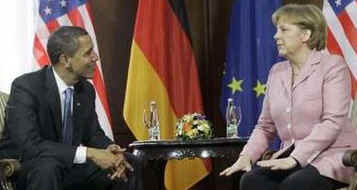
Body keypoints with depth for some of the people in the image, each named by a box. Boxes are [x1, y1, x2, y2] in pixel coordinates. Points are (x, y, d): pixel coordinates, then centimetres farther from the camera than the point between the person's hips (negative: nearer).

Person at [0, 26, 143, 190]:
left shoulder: (86, 89, 2)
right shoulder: (25, 87, -20)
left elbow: (94, 133, 11)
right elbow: (29, 145, -30)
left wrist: (109, 150, -15)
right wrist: (88, 153, -34)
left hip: (70, 166, 7)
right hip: (24, 169, -6)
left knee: (131, 165, -4)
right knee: (48, 166, -38)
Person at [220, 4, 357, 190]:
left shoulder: (332, 66, -5)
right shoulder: (277, 72, 14)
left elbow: (333, 122, -16)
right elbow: (265, 126, 15)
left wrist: (294, 159, -24)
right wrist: (246, 156, -4)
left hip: (330, 154, -5)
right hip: (291, 155, 5)